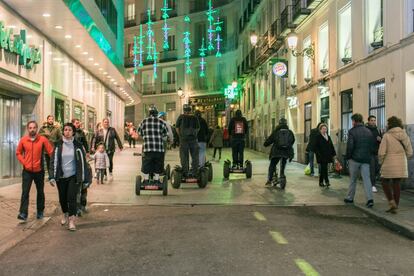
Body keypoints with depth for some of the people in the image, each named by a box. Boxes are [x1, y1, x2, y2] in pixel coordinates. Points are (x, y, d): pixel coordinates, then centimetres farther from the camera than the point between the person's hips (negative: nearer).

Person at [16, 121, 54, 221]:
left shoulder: (42, 139, -7)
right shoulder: (23, 140, -2)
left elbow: (51, 152, -6)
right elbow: (18, 153, 9)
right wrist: (24, 162, -3)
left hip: (39, 170, 0)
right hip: (27, 171, 0)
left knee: (40, 192, 12)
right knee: (25, 192, -9)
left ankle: (40, 212, 25)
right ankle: (23, 213, -11)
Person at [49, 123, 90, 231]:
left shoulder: (78, 145, -1)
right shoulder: (58, 145, 1)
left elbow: (82, 161, 2)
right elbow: (54, 161, -1)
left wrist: (83, 178, -1)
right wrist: (52, 177, -8)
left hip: (73, 176, -2)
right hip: (61, 176, 2)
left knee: (72, 198, -10)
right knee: (62, 198, 12)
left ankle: (72, 220, -4)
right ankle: (65, 214, 38)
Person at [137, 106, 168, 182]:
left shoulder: (144, 121, 2)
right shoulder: (161, 122, 1)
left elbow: (139, 132, 14)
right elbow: (166, 133, 10)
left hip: (147, 147, 0)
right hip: (159, 147, 0)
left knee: (146, 164, 10)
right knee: (158, 164, 13)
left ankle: (146, 180, 15)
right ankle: (157, 179, 20)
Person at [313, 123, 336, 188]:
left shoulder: (328, 137, 15)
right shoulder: (318, 137, -5)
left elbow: (331, 146, 17)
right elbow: (315, 147, -9)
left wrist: (333, 154, 11)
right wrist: (318, 154, -16)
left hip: (327, 156, 6)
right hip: (321, 156, -6)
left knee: (323, 169, 9)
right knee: (324, 168, -10)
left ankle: (321, 182, 16)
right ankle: (327, 181, -11)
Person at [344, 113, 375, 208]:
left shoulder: (352, 131, -8)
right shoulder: (368, 132, 9)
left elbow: (350, 146, -14)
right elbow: (372, 146, 9)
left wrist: (347, 157, -3)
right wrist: (369, 156, 16)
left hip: (355, 159, -4)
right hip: (366, 159, 4)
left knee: (353, 179, 10)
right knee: (366, 179, 0)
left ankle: (350, 198, 20)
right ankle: (370, 199, -12)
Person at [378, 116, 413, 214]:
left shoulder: (387, 136, -12)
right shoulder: (405, 135, 2)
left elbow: (381, 152, -14)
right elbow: (410, 152, 4)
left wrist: (381, 162, 4)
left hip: (389, 164, -4)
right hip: (401, 165, 4)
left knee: (385, 183, 12)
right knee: (396, 184, 13)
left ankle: (392, 202, -5)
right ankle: (395, 207, 15)